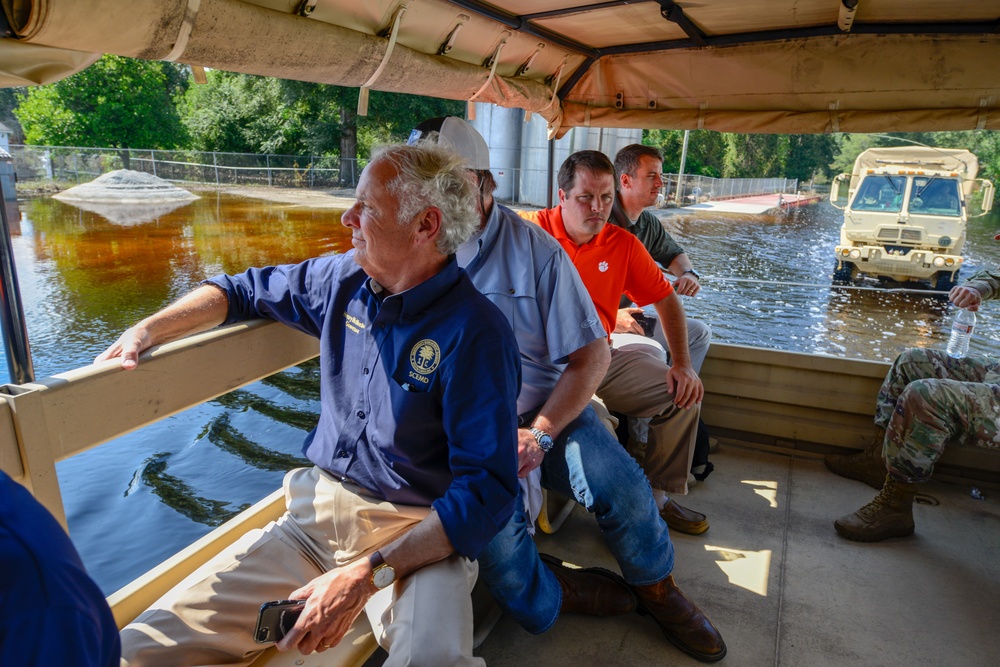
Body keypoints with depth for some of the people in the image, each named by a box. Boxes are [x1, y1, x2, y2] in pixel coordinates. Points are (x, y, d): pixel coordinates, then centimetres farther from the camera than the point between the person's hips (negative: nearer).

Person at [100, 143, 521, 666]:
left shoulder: (475, 333, -18)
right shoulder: (343, 281, 3)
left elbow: (487, 490, -21)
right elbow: (245, 289, 20)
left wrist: (368, 573, -25)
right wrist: (146, 330, 6)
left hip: (418, 535, -4)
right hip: (317, 513, 5)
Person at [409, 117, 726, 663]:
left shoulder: (535, 250, -3)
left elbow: (591, 355, -3)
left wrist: (540, 435, -15)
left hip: (545, 410, 0)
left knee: (623, 487, -18)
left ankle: (657, 591, 16)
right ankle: (549, 595, 8)